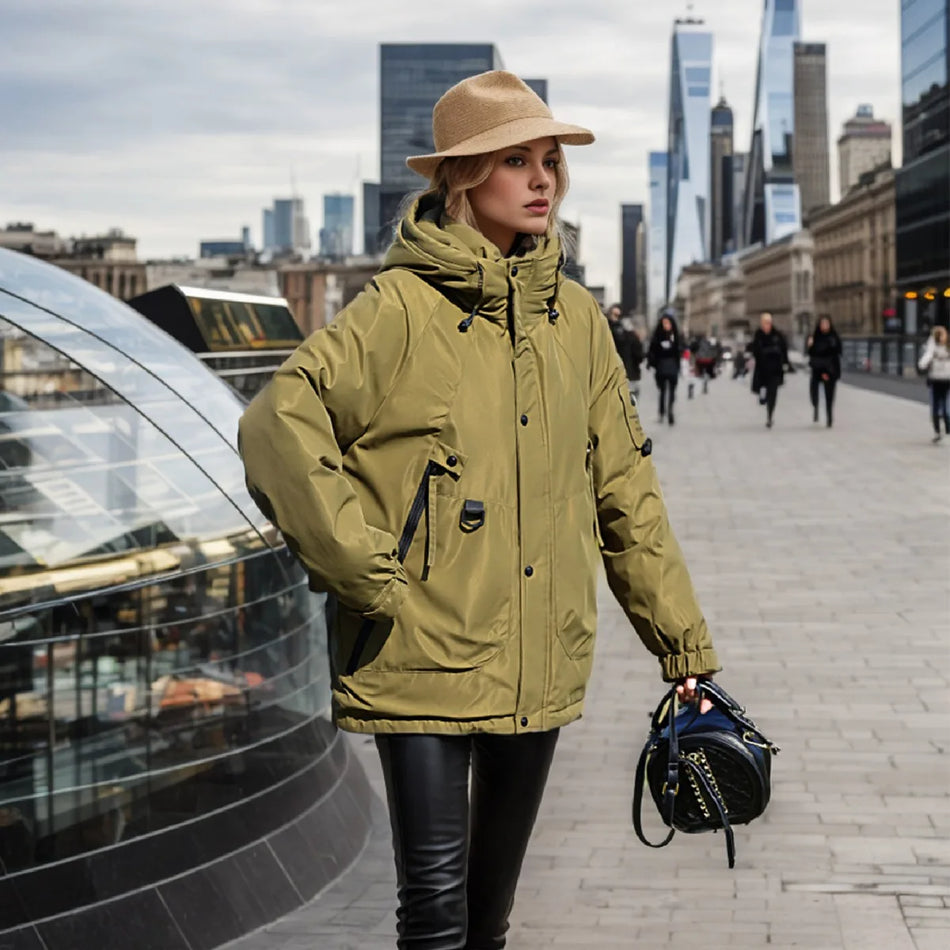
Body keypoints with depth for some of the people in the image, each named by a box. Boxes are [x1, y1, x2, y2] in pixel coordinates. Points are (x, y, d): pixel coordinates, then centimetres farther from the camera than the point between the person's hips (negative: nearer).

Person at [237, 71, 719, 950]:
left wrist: (682, 640, 13)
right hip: (423, 659, -5)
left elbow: (624, 487, 12)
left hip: (540, 665, 5)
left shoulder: (575, 316, 7)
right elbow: (277, 427, -20)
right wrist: (365, 573, -19)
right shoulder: (405, 307, -10)